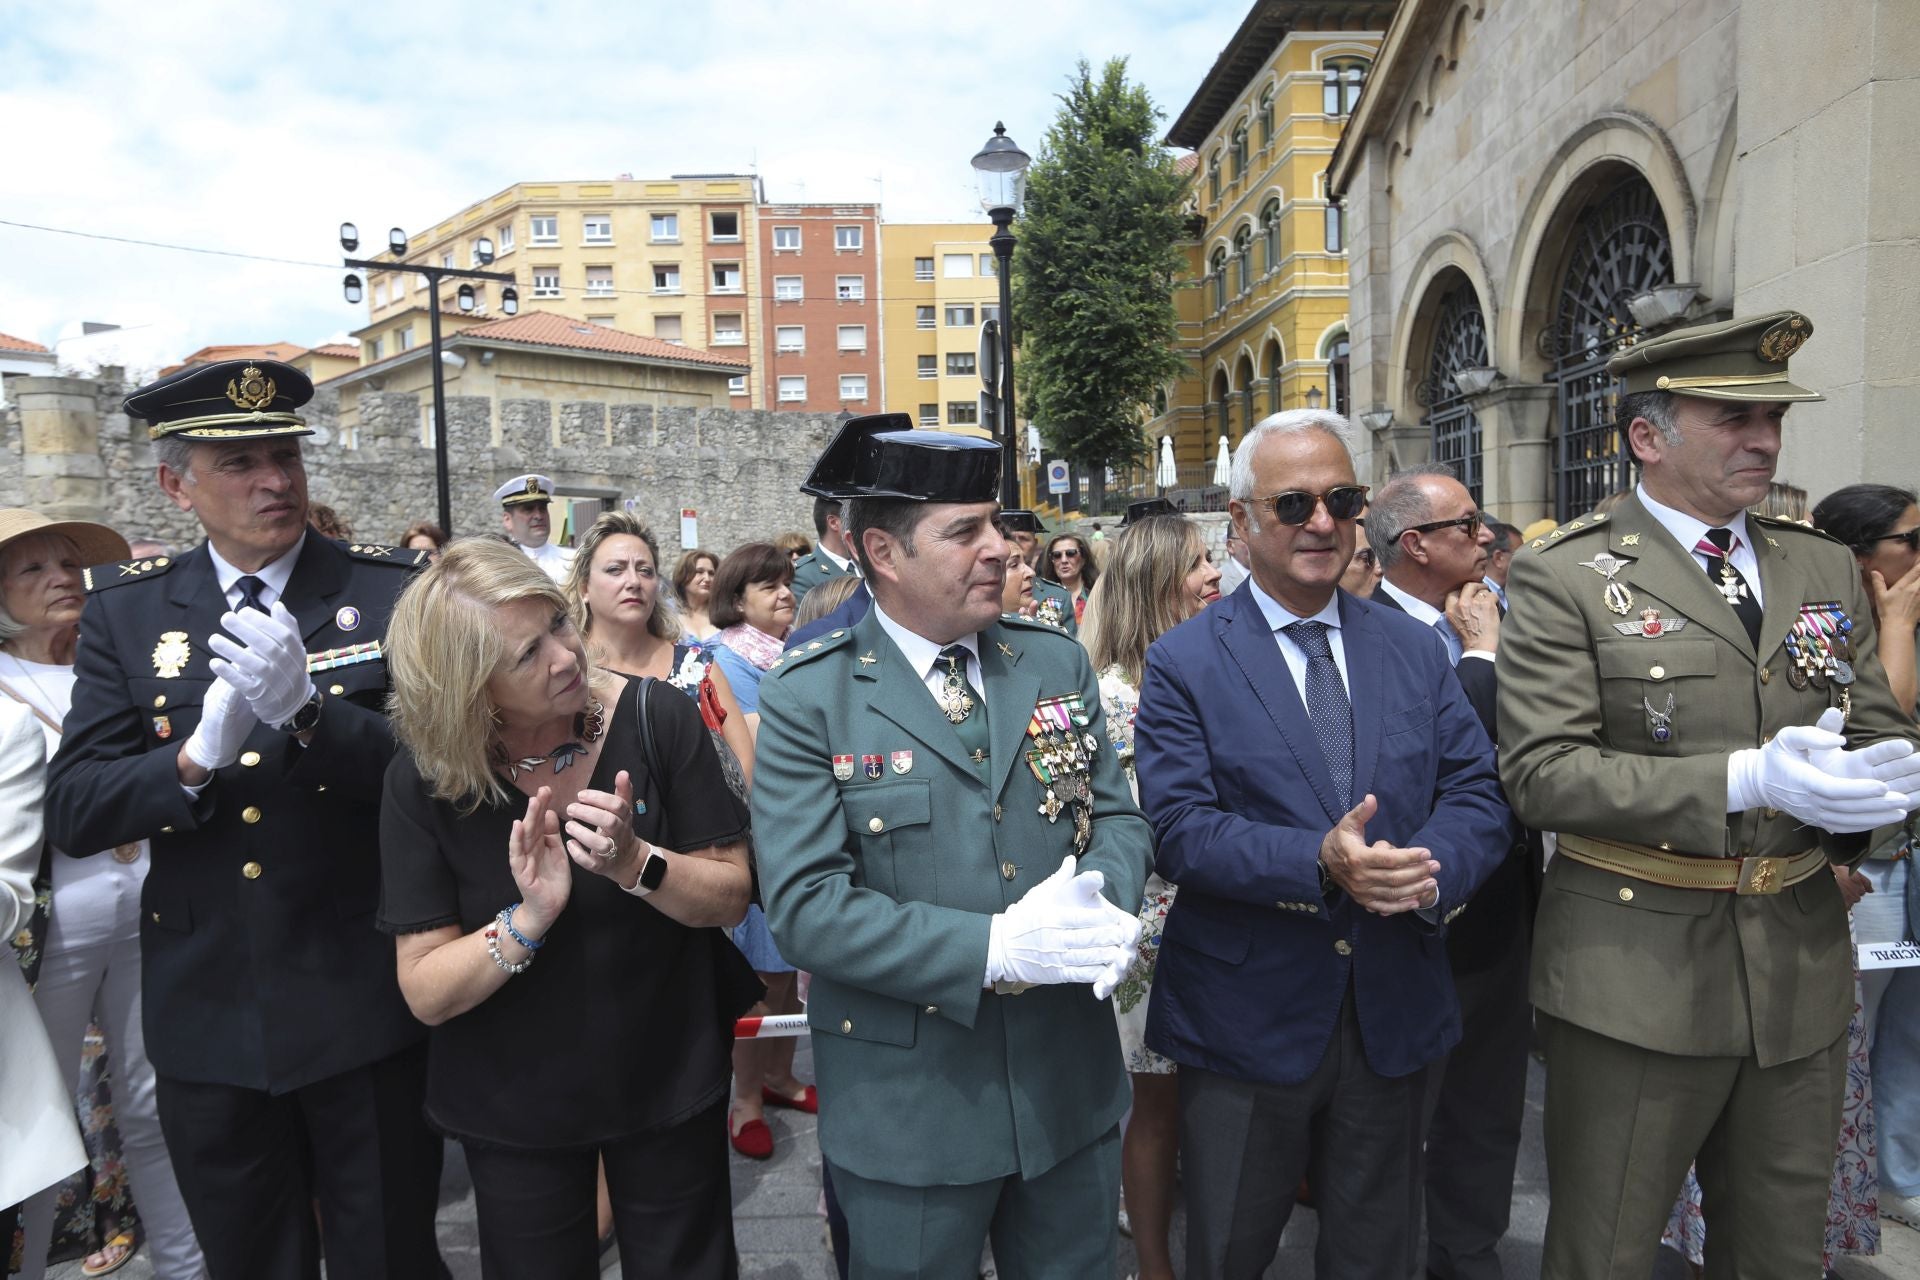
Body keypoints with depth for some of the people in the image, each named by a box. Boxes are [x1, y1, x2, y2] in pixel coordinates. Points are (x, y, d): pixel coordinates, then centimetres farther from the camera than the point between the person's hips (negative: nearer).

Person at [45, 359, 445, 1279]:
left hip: (365, 1006, -2)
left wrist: (305, 712, -28)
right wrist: (198, 756, -22)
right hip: (208, 1020, 3)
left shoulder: (392, 591, -6)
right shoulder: (126, 609, 2)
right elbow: (72, 812, -4)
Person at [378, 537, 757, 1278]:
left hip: (670, 1082, 0)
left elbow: (730, 898, -12)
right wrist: (529, 918, -31)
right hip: (512, 1107, 0)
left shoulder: (658, 720, -18)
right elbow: (425, 992, -14)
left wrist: (634, 863, -30)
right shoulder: (423, 778, -16)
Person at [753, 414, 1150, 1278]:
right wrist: (989, 948, -24)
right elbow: (806, 906, -17)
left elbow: (1118, 816, 6)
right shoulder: (808, 702, -12)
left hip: (1071, 1089, 4)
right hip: (908, 1111, -4)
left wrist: (1102, 899, -16)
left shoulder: (1058, 665, 3)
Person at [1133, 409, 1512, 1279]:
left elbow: (1477, 792, 0)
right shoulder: (1184, 663, -8)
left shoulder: (1414, 649, 5)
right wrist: (1320, 864, -30)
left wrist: (1432, 870, -21)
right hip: (1245, 1019, -3)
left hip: (1393, 1012, 4)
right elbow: (1179, 828, -16)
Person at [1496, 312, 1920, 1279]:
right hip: (1636, 976, -5)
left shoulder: (1825, 570, 11)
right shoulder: (1563, 576, -8)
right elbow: (1541, 772, -16)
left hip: (1801, 971, 5)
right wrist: (1746, 781, -23)